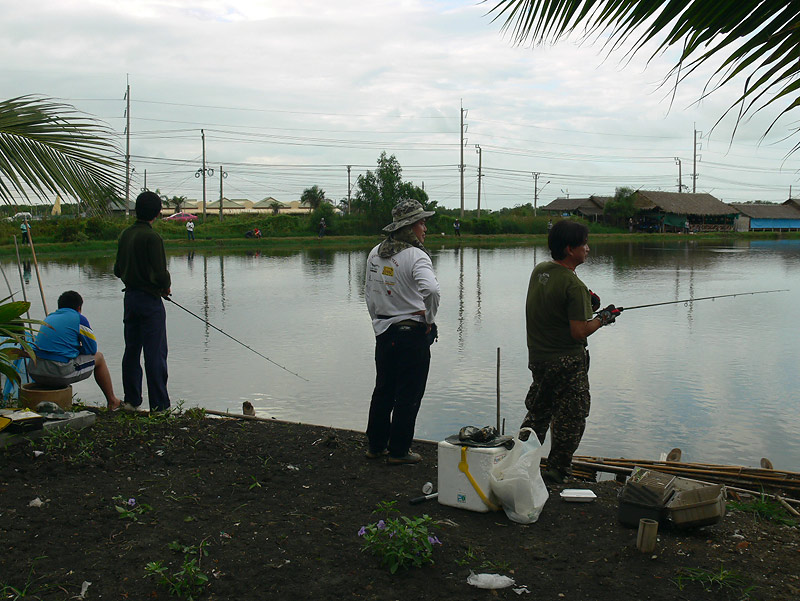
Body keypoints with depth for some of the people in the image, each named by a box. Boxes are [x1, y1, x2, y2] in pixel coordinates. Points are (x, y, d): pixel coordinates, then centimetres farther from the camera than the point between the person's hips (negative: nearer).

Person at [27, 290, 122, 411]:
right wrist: (77, 349, 26)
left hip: (34, 372, 6)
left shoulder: (48, 318, 21)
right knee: (98, 357, 16)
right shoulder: (79, 319, 3)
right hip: (59, 374, -6)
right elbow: (92, 349, 8)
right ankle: (112, 402, 28)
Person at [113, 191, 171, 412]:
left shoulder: (125, 234, 6)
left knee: (131, 350, 14)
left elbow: (118, 270, 12)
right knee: (155, 353, -3)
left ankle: (131, 400, 20)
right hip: (150, 300, -7)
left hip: (130, 297, 7)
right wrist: (166, 285, -1)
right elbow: (160, 275, -20)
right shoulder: (152, 237, -16)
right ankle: (159, 405, 0)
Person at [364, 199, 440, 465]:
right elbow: (430, 289, -32)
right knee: (408, 394, 4)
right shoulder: (416, 256, -16)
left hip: (383, 333, 7)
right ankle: (398, 450, 10)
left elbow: (368, 293, 15)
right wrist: (429, 319, -16)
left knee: (382, 390, 17)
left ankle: (376, 445, 26)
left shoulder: (375, 254, 7)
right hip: (413, 333, -7)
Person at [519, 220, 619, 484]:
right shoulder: (573, 286, -22)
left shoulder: (539, 270, 3)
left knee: (537, 412, 21)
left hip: (537, 357, 8)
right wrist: (602, 318, -6)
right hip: (566, 363, -8)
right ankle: (557, 470, 13)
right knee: (570, 418, 6)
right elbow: (579, 332, -23)